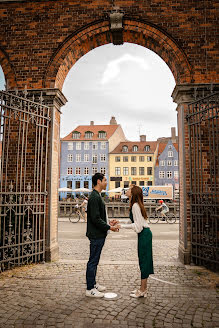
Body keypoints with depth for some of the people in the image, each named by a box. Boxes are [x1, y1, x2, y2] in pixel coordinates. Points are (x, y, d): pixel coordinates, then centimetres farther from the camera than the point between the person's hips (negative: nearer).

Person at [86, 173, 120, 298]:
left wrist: (108, 222, 12)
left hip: (99, 235, 10)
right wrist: (109, 227, -18)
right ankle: (90, 289, 11)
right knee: (93, 261, 0)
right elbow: (95, 218, -24)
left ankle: (93, 283, 31)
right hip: (96, 235, -10)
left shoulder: (97, 196, 14)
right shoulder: (94, 197, -19)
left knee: (94, 261, 18)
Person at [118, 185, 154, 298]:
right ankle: (143, 288, 24)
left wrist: (122, 226, -15)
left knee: (144, 260, -1)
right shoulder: (135, 205, 13)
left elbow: (137, 225, -20)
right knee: (143, 260, 14)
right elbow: (132, 222, 16)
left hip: (144, 234, -10)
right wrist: (119, 223, 9)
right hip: (144, 234, 10)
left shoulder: (135, 206, -17)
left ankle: (142, 290, 10)